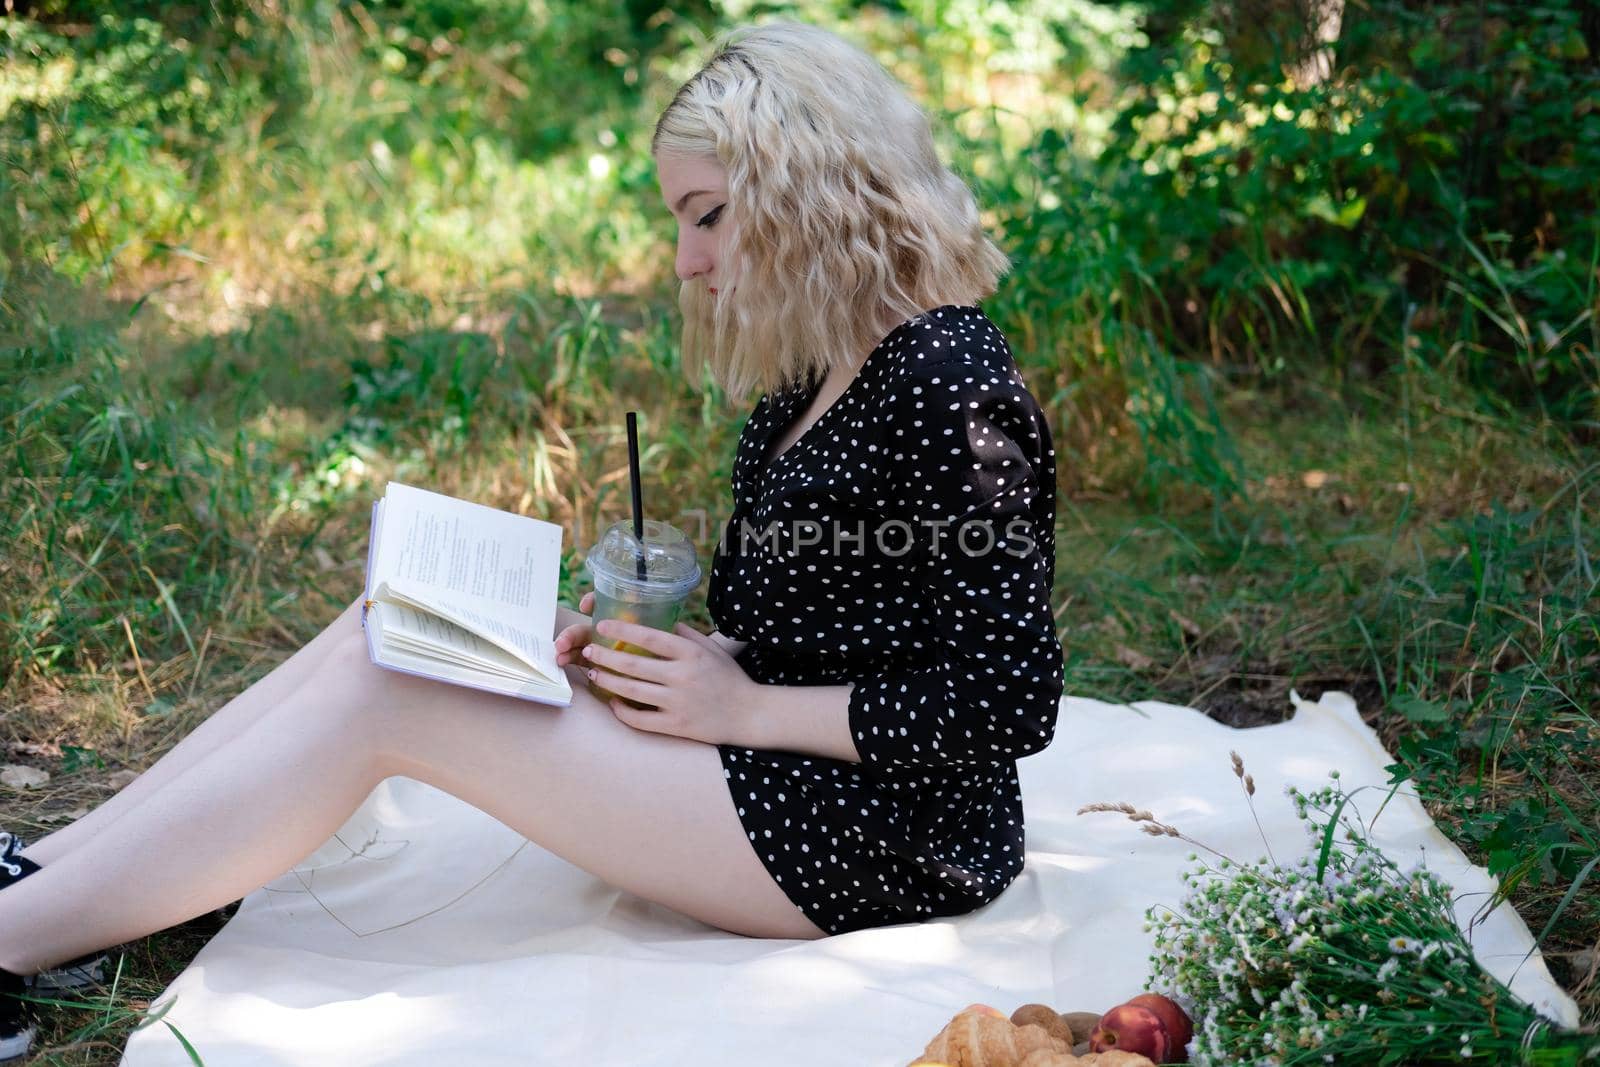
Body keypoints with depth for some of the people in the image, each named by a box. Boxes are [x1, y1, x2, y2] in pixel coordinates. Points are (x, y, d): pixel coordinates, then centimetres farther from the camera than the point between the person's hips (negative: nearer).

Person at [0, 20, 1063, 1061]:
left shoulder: (951, 388, -20)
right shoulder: (815, 378, 10)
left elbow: (1009, 702, -22)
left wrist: (745, 708, -18)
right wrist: (650, 644, -2)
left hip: (893, 841, -9)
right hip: (779, 752, 9)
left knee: (388, 693, -16)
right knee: (393, 629, 1)